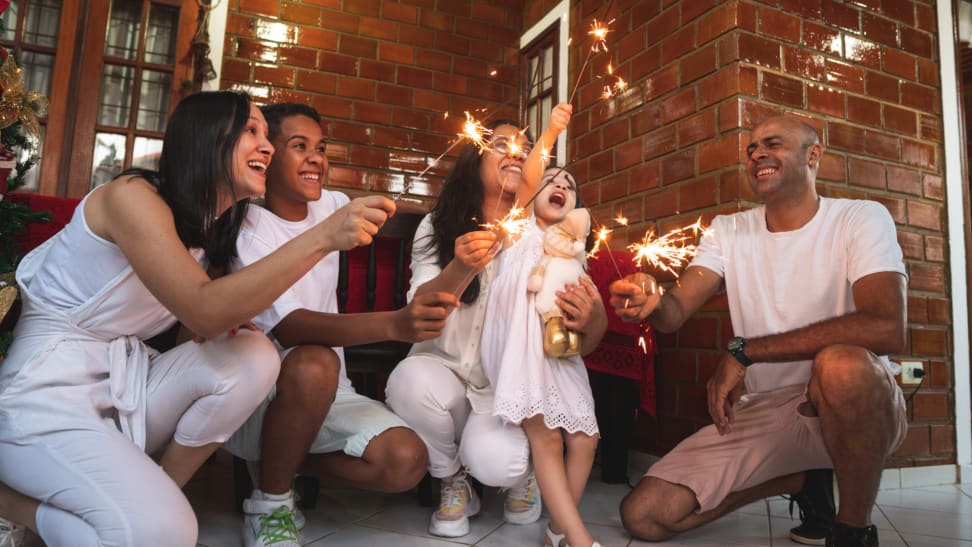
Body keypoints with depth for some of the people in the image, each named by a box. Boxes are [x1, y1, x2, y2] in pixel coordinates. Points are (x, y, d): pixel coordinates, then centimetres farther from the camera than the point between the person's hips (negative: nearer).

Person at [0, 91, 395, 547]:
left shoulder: (211, 226, 8)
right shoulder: (132, 195, -17)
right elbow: (203, 312, -30)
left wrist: (232, 319, -14)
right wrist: (323, 238, -35)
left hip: (125, 382, 7)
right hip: (46, 390, -7)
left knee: (254, 357, -17)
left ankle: (146, 498, -5)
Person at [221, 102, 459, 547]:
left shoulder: (333, 207, 4)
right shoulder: (247, 231, -14)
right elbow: (288, 327, -31)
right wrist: (394, 325, -48)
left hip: (327, 394, 5)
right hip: (260, 393, -4)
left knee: (406, 461, -21)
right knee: (312, 363, -38)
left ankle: (280, 462, 4)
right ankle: (269, 504, -12)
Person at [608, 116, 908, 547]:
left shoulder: (861, 218, -8)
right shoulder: (728, 231, 5)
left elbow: (886, 328, -26)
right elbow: (675, 312, -9)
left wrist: (744, 350, -26)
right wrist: (651, 303, -34)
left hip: (856, 409, -4)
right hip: (761, 411, 4)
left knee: (840, 362, -39)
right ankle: (800, 481, 14)